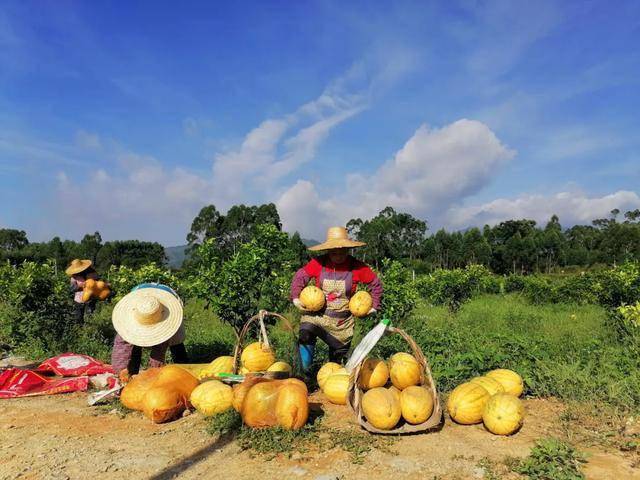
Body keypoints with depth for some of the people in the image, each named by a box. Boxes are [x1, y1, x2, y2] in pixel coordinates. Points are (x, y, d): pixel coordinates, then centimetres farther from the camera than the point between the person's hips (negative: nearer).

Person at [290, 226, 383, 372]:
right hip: (316, 314, -1)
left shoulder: (357, 267, -10)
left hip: (342, 321, 1)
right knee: (305, 336, -29)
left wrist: (374, 306, 1)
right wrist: (295, 298, -11)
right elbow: (300, 277, -1)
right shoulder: (318, 263, -11)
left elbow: (375, 283, 2)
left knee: (338, 355, 12)